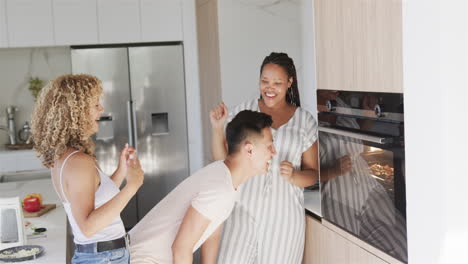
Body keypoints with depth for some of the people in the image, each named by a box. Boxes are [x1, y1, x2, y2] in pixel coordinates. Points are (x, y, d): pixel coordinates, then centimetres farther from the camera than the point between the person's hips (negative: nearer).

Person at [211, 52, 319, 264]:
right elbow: (222, 160, 5)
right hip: (244, 212, 0)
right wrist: (217, 128, -9)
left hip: (283, 215, 0)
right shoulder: (243, 112, 2)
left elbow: (313, 174, 5)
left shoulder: (305, 121, 2)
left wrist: (293, 176, -15)